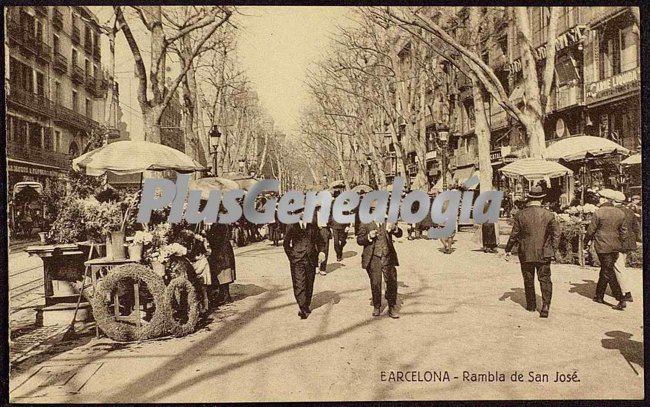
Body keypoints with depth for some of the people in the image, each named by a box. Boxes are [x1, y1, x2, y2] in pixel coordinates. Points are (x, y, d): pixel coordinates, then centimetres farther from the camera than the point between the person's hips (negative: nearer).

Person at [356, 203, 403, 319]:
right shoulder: (365, 222, 1)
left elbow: (399, 234, -2)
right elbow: (359, 240, 0)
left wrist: (394, 228, -24)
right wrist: (369, 236, -20)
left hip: (388, 257, 1)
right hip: (373, 258, -1)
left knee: (392, 282, -1)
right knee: (375, 283, 5)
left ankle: (391, 308, 14)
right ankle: (377, 307, 24)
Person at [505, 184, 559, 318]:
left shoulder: (520, 215, -7)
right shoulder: (549, 214, -5)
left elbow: (514, 235, -3)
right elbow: (556, 234, -2)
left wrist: (508, 250, 8)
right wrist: (553, 250, 7)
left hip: (526, 253, 0)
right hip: (544, 253, 0)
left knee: (528, 280, 13)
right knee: (545, 279, 6)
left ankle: (531, 305, 24)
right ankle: (545, 306, -6)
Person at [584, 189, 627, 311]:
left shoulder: (598, 213, -13)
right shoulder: (620, 213, 5)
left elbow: (591, 230, -8)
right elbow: (623, 231, 12)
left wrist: (586, 242, 7)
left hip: (603, 247, -6)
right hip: (615, 247, 6)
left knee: (609, 273, -2)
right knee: (605, 270, 18)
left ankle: (621, 300, -8)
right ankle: (599, 296, 28)